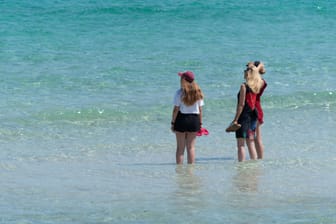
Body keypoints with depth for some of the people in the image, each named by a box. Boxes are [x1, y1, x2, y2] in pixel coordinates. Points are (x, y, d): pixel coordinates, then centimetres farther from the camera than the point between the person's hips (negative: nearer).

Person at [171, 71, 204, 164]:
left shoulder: (180, 92, -9)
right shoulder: (198, 93, 2)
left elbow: (176, 109, -9)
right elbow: (200, 109, 4)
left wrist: (173, 122, -2)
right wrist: (200, 123, 10)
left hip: (181, 119, -3)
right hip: (194, 120, 3)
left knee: (180, 148, 4)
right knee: (191, 147, 9)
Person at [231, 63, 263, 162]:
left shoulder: (244, 86, -14)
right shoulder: (256, 86, 4)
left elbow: (241, 104, -16)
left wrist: (235, 119, -14)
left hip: (244, 116, -7)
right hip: (252, 116, 7)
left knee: (241, 144, -5)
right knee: (251, 143, 13)